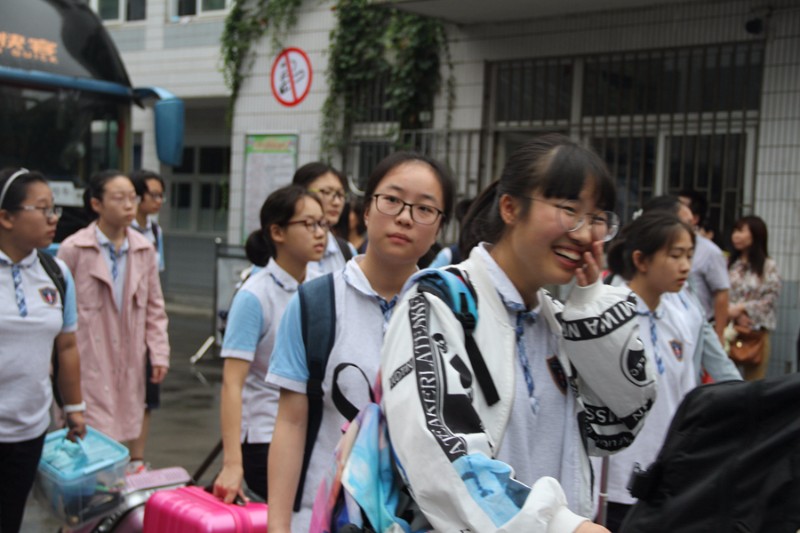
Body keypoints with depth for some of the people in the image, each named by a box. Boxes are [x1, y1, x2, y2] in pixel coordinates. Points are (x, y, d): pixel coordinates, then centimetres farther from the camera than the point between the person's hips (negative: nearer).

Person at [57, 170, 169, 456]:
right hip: (87, 363, -4)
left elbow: (154, 307, 13)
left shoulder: (144, 250, 6)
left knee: (123, 434, 8)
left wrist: (159, 354, 8)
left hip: (129, 363, 4)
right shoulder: (73, 249, -8)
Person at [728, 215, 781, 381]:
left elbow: (771, 300, -4)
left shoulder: (768, 266, 1)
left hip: (757, 330, -2)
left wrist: (741, 308, -10)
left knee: (754, 380, 4)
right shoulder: (728, 263, 7)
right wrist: (735, 315, -14)